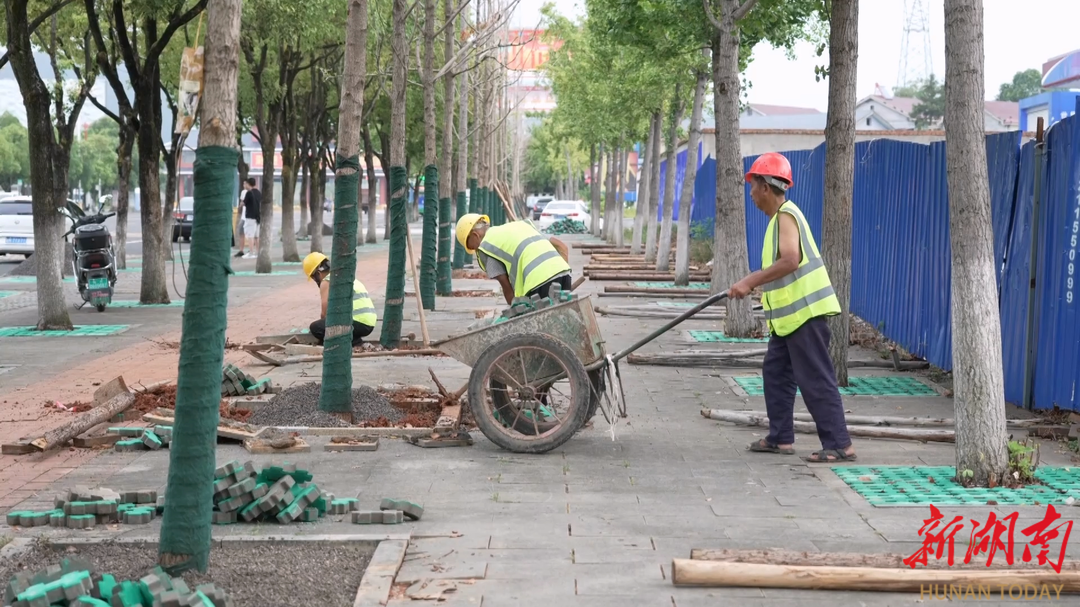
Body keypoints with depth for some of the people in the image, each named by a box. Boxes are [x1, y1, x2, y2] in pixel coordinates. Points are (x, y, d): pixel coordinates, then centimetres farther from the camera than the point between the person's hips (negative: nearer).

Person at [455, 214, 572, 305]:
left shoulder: (485, 246, 10)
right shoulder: (518, 225, 32)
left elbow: (506, 285, 5)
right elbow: (561, 246, 27)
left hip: (540, 281, -7)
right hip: (564, 272, 7)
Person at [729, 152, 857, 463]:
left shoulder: (786, 216, -15)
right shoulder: (780, 216, 17)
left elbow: (790, 260, -29)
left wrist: (750, 281, -25)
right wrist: (755, 284, 19)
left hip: (804, 311, -11)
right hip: (789, 313, 11)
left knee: (816, 379, -7)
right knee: (776, 372, 14)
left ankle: (840, 445, -4)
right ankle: (781, 438, 21)